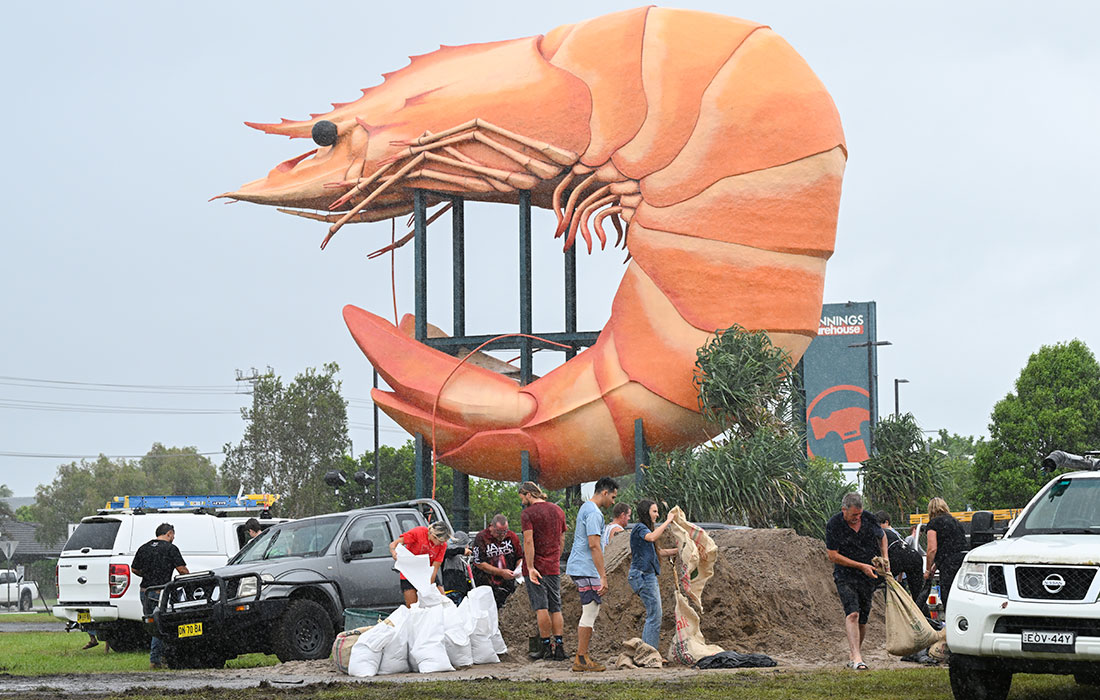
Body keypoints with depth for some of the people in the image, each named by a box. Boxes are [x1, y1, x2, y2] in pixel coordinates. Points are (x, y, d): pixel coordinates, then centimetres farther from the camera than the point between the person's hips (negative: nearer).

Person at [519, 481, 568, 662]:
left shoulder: (528, 513, -9)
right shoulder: (558, 510, 11)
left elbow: (528, 541, -17)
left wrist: (530, 568, -19)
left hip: (536, 567, -5)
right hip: (554, 567, 5)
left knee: (541, 608, -2)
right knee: (555, 608, 7)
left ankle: (546, 647, -1)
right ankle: (559, 647, 3)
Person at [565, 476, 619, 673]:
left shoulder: (586, 508, 18)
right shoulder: (594, 513, -15)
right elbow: (594, 545, -21)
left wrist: (601, 571, 29)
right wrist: (602, 576, -21)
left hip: (578, 568, 10)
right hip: (586, 570, -10)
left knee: (590, 612, 14)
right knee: (590, 612, -7)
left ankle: (582, 656, 15)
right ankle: (581, 660, -6)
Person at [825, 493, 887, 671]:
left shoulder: (868, 519, 2)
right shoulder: (833, 525, -10)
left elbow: (882, 537, 22)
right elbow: (833, 556, -11)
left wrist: (885, 557, 4)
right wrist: (861, 566, -15)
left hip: (868, 576, 4)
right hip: (845, 576, -4)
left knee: (862, 620, 6)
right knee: (852, 614, -21)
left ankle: (853, 654, 22)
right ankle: (857, 658, -30)